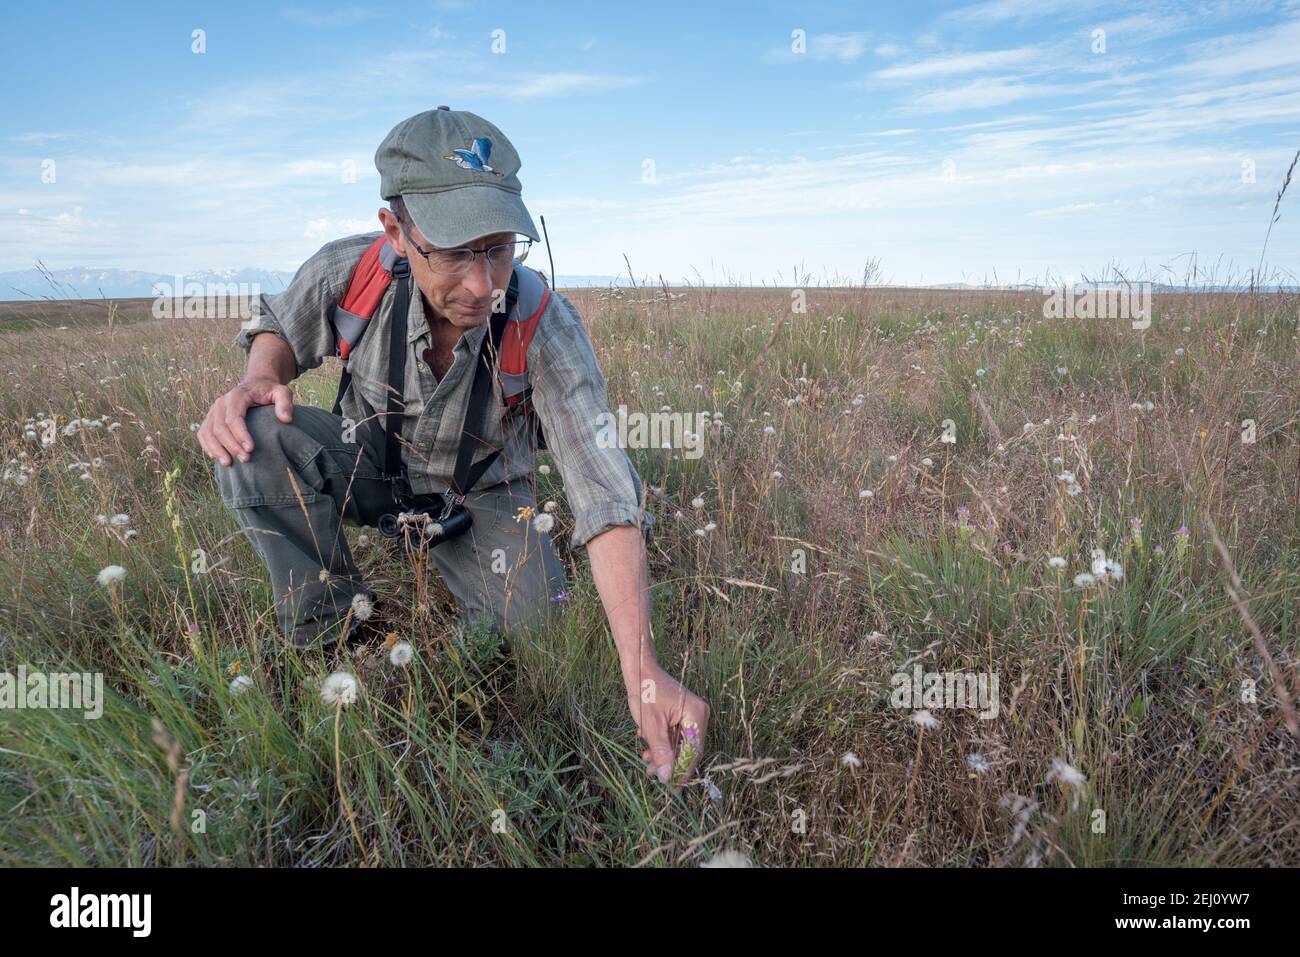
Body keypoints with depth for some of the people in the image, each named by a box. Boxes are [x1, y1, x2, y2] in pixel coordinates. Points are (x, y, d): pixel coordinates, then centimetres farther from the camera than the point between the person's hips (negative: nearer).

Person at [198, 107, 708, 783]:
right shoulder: (347, 271, -26)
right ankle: (332, 626, -6)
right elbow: (279, 329, 0)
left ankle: (437, 562, 11)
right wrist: (257, 379, -27)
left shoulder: (546, 328, -32)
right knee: (251, 435, -27)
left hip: (478, 492, -1)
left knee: (529, 616, -24)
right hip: (370, 463, 2)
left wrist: (643, 672, -46)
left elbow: (605, 497, -38)